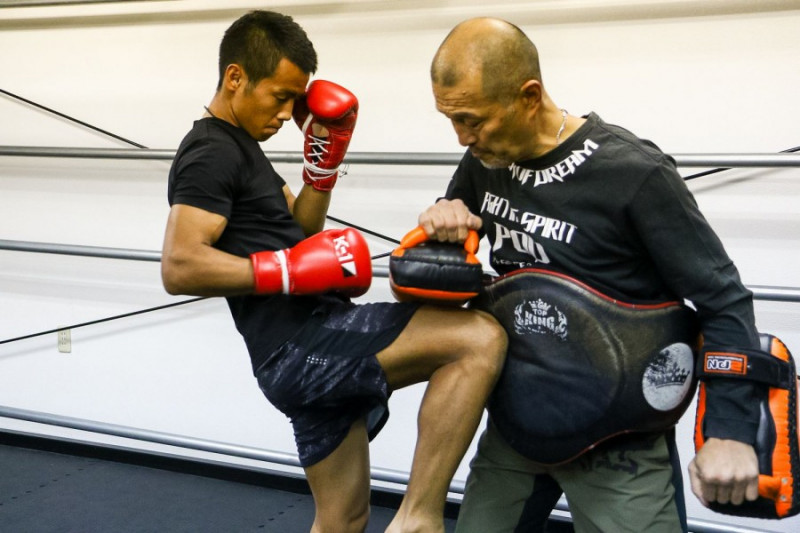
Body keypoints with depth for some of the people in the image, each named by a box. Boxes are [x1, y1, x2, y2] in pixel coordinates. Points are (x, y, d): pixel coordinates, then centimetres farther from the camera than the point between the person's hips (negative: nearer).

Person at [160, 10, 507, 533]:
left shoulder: (239, 148, 21)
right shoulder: (212, 153, -10)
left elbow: (302, 227, 24)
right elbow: (179, 268, -22)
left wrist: (325, 163, 9)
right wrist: (292, 270, -22)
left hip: (312, 349, 11)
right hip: (299, 347, -11)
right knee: (480, 339, -25)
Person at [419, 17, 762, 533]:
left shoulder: (635, 175, -21)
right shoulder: (483, 162, -2)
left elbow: (724, 303, -15)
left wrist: (730, 431, -21)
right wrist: (440, 222, -10)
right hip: (516, 421, 6)